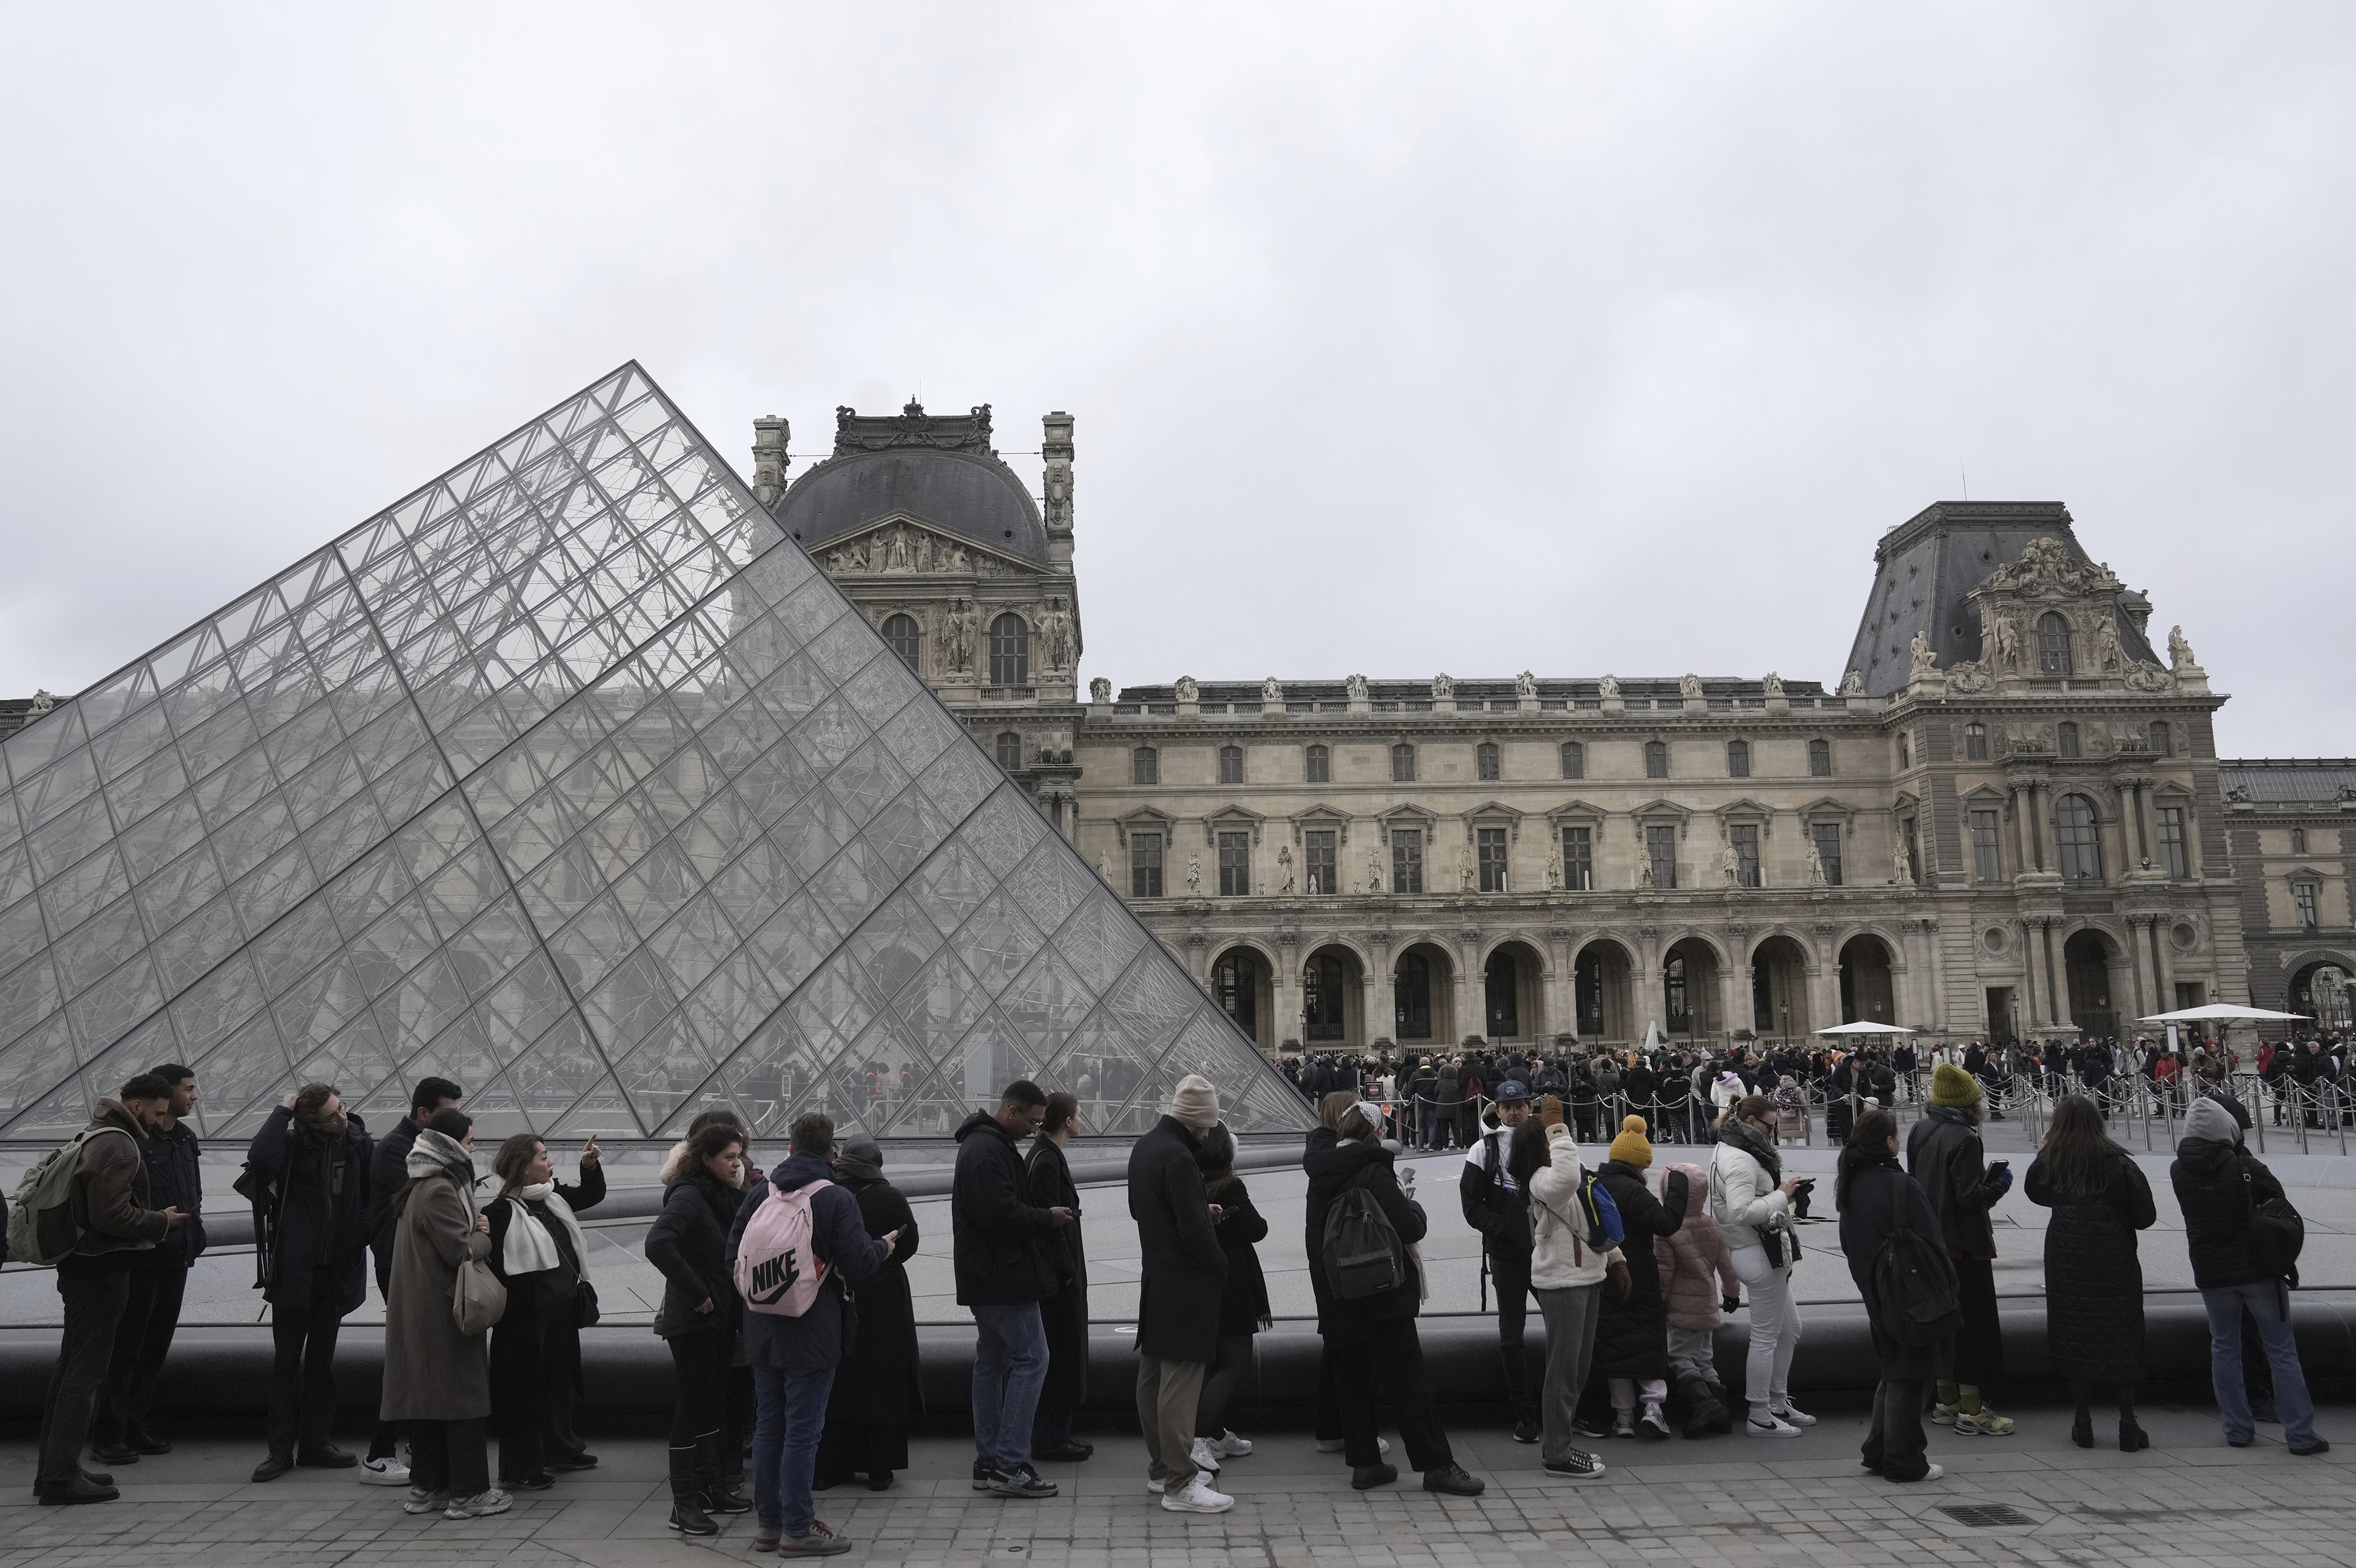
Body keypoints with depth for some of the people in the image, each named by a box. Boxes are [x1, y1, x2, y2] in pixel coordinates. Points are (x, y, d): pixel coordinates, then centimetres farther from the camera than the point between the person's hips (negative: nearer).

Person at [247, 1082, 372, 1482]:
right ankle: (281, 1449, 14)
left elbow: (371, 1195, 7)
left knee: (321, 1361, 13)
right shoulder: (294, 1143, -10)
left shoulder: (358, 1142, -2)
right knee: (287, 1361, 5)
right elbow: (260, 1157, -32)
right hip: (295, 1270, -3)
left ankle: (314, 1444, 22)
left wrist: (362, 1234, -7)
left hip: (337, 1269, 3)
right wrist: (283, 1111, -23)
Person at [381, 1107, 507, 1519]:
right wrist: (485, 1236, -3)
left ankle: (427, 1487, 21)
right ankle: (468, 1493, 2)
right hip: (444, 1313, -10)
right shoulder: (439, 1191, -19)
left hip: (418, 1313, 10)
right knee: (464, 1395, -3)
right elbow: (461, 1251, -21)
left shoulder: (419, 1187, 14)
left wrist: (474, 1229, 6)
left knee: (428, 1396, 14)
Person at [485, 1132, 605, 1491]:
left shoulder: (552, 1198, 6)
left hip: (562, 1313, 9)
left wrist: (590, 1165, 4)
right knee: (526, 1388, 1)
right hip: (527, 1318, -9)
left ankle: (559, 1449, 38)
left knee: (561, 1379, 21)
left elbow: (592, 1195, 21)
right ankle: (519, 1470, 13)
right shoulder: (503, 1212, -19)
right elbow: (499, 1269, -21)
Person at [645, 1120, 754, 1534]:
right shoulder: (689, 1195, -16)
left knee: (714, 1403, 16)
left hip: (722, 1317, 8)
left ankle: (713, 1486, 28)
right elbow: (658, 1244, -31)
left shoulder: (726, 1195, 9)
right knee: (691, 1407, -1)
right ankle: (684, 1503, 7)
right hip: (694, 1320, -8)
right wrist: (697, 1294, -25)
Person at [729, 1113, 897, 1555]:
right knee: (802, 1431, 2)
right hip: (812, 1334, -5)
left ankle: (769, 1522, 24)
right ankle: (797, 1530, 8)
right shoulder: (836, 1199, -14)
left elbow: (733, 1257, 8)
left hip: (763, 1331, 6)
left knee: (768, 1426, 15)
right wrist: (883, 1245, 3)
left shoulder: (759, 1192, 2)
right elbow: (860, 1265, -16)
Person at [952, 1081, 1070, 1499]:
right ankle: (1009, 1464, -7)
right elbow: (1001, 1214, -26)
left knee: (992, 1361, 13)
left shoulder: (984, 1144, 17)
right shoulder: (988, 1150, -18)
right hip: (1001, 1276, -11)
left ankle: (988, 1461, 19)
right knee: (1031, 1358, -8)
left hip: (986, 1277, 11)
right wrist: (1047, 1218, -11)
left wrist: (1045, 1216, 9)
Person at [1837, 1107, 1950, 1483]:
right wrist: (1947, 1284, -5)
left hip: (1875, 1294, 8)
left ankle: (1878, 1451, 26)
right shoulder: (1902, 1187, -21)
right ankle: (1903, 1462, 11)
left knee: (1892, 1373, 21)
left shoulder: (1850, 1187, 4)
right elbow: (1928, 1243, -18)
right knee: (1909, 1377, 3)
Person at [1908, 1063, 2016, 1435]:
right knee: (1973, 1320, 0)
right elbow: (1971, 1196, -21)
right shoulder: (1963, 1138, -19)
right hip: (1965, 1243, -8)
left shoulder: (1919, 1131, 6)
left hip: (1930, 1238, 8)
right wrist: (2000, 1182, -2)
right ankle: (1971, 1409, 4)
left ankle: (1946, 1400, 24)